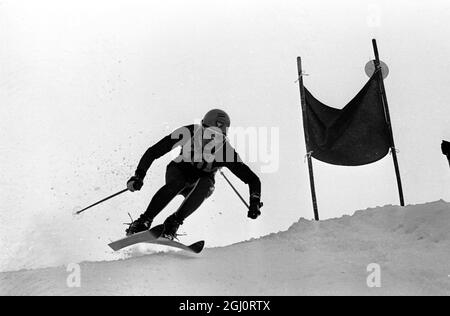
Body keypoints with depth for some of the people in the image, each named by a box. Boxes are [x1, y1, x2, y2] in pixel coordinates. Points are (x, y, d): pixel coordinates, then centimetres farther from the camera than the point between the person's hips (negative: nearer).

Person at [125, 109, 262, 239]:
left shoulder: (227, 152, -27)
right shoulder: (188, 133, -29)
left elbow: (253, 179, -22)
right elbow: (153, 152, -23)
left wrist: (255, 202, -37)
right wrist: (138, 176, -30)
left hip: (204, 180, 1)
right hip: (178, 171, 0)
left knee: (204, 185, -34)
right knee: (176, 184, -34)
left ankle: (173, 222, -26)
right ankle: (144, 221, -26)